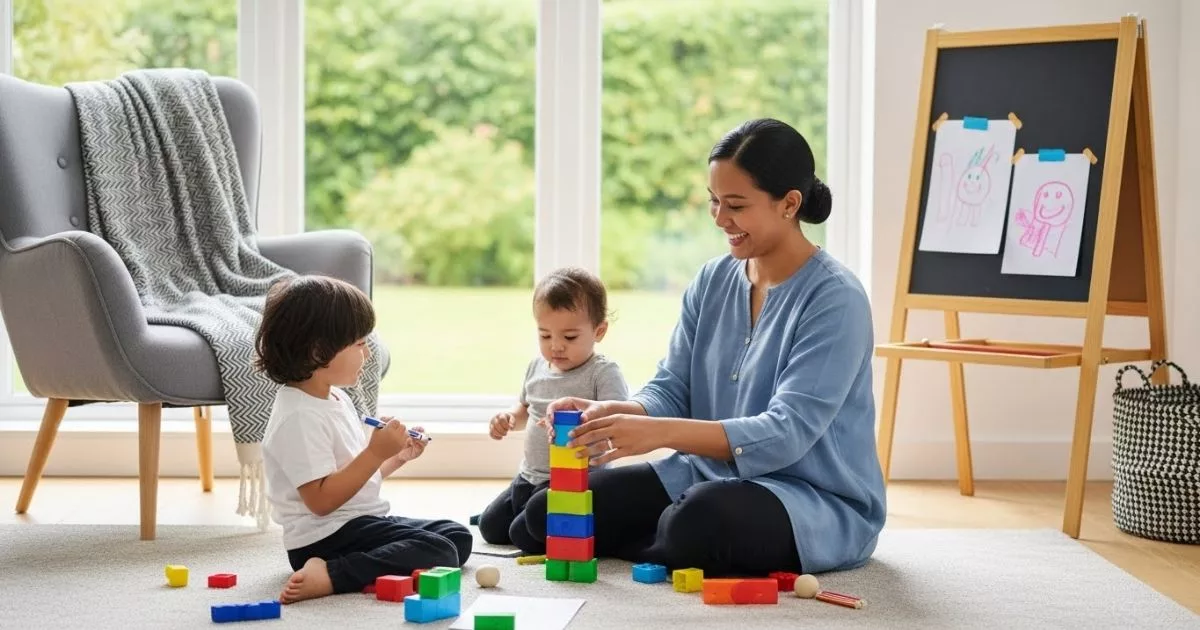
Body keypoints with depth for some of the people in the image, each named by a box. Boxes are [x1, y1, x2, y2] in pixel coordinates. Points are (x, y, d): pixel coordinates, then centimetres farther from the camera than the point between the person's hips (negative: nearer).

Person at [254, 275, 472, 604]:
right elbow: (321, 499, -25)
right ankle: (330, 575, -26)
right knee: (439, 553, -22)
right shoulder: (300, 416, -20)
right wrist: (376, 453, -25)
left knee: (458, 536, 13)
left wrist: (396, 457, 8)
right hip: (325, 538, -11)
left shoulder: (336, 398, 12)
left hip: (362, 520, 11)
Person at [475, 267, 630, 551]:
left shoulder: (604, 373, -16)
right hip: (530, 476, 8)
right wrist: (508, 418, 2)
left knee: (526, 533, -20)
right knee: (490, 526, 13)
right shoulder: (537, 367, 8)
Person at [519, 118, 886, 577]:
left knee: (702, 520, -37)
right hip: (711, 475, 6)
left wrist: (661, 432, -37)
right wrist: (611, 413, -21)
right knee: (549, 512, -6)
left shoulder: (836, 300, -17)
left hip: (822, 504, -6)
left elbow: (787, 433, -26)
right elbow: (672, 389, 3)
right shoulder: (713, 281, 5)